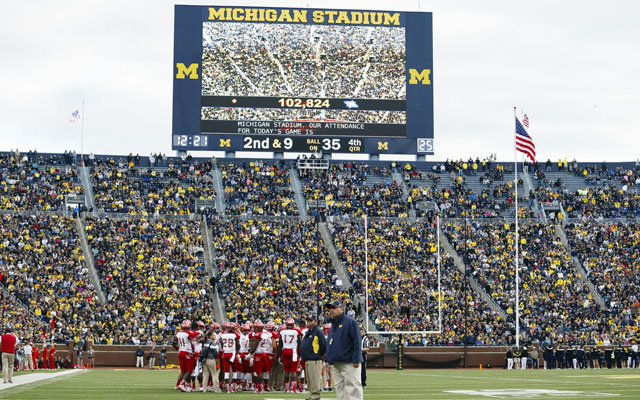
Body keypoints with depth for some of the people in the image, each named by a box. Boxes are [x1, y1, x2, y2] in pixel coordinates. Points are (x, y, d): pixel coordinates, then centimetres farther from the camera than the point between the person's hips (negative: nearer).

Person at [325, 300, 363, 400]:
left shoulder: (350, 322, -6)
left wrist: (356, 360, -18)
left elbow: (357, 341, -12)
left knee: (353, 387, -11)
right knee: (340, 387, 9)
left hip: (349, 363, -9)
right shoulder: (333, 324, 19)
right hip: (336, 363, 9)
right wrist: (328, 359, 16)